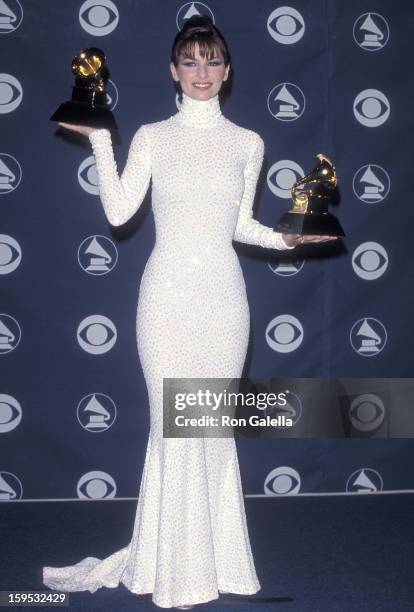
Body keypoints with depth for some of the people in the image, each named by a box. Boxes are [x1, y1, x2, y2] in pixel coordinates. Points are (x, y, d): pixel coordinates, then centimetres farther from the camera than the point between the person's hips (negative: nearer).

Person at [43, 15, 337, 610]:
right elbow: (118, 212, -4)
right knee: (174, 424, 0)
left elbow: (241, 225, 15)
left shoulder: (247, 143, 10)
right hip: (167, 291, -1)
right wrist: (99, 140, -8)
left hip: (222, 292, 2)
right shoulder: (152, 137, 6)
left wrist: (285, 239, -2)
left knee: (214, 424, 5)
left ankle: (209, 554, 20)